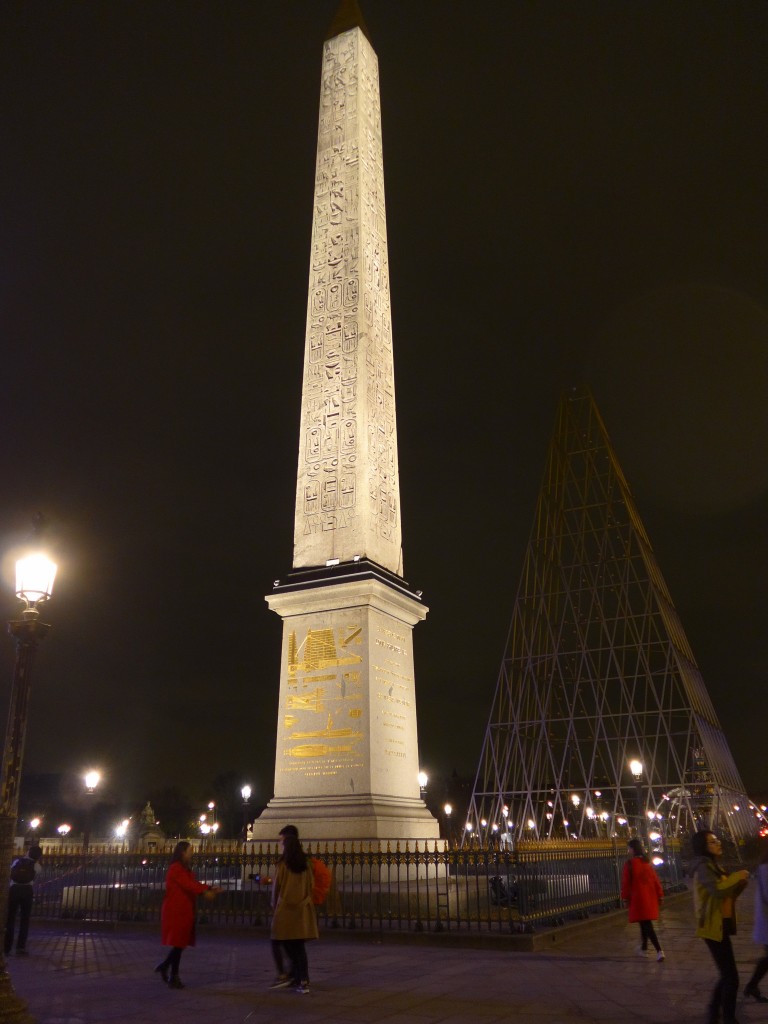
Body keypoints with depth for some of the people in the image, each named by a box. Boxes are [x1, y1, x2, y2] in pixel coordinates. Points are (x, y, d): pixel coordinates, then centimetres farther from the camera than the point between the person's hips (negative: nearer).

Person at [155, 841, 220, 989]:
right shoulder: (176, 868, -15)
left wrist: (210, 888, -3)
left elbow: (193, 883, 11)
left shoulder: (185, 869, 17)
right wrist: (205, 891, -39)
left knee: (181, 943, 11)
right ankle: (173, 978, 5)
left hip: (184, 911, 9)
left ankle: (164, 966, 23)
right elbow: (188, 884, -27)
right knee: (178, 943, -3)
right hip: (176, 911, -9)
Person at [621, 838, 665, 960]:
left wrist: (625, 897, -2)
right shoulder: (647, 863, 5)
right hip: (650, 897, 7)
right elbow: (655, 880, 8)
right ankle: (644, 948, 34)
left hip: (638, 898, -7)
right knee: (646, 923, 21)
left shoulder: (630, 864, -13)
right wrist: (659, 895, 15)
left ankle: (659, 951, -17)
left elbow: (626, 882, -12)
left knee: (646, 924, -5)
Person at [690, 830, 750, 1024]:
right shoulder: (703, 866, -16)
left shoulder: (714, 865, 16)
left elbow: (727, 894, 18)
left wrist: (740, 882, 0)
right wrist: (738, 876, -16)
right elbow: (718, 890, -30)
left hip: (721, 925, 10)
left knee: (726, 975, 17)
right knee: (731, 977, -8)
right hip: (714, 927, -10)